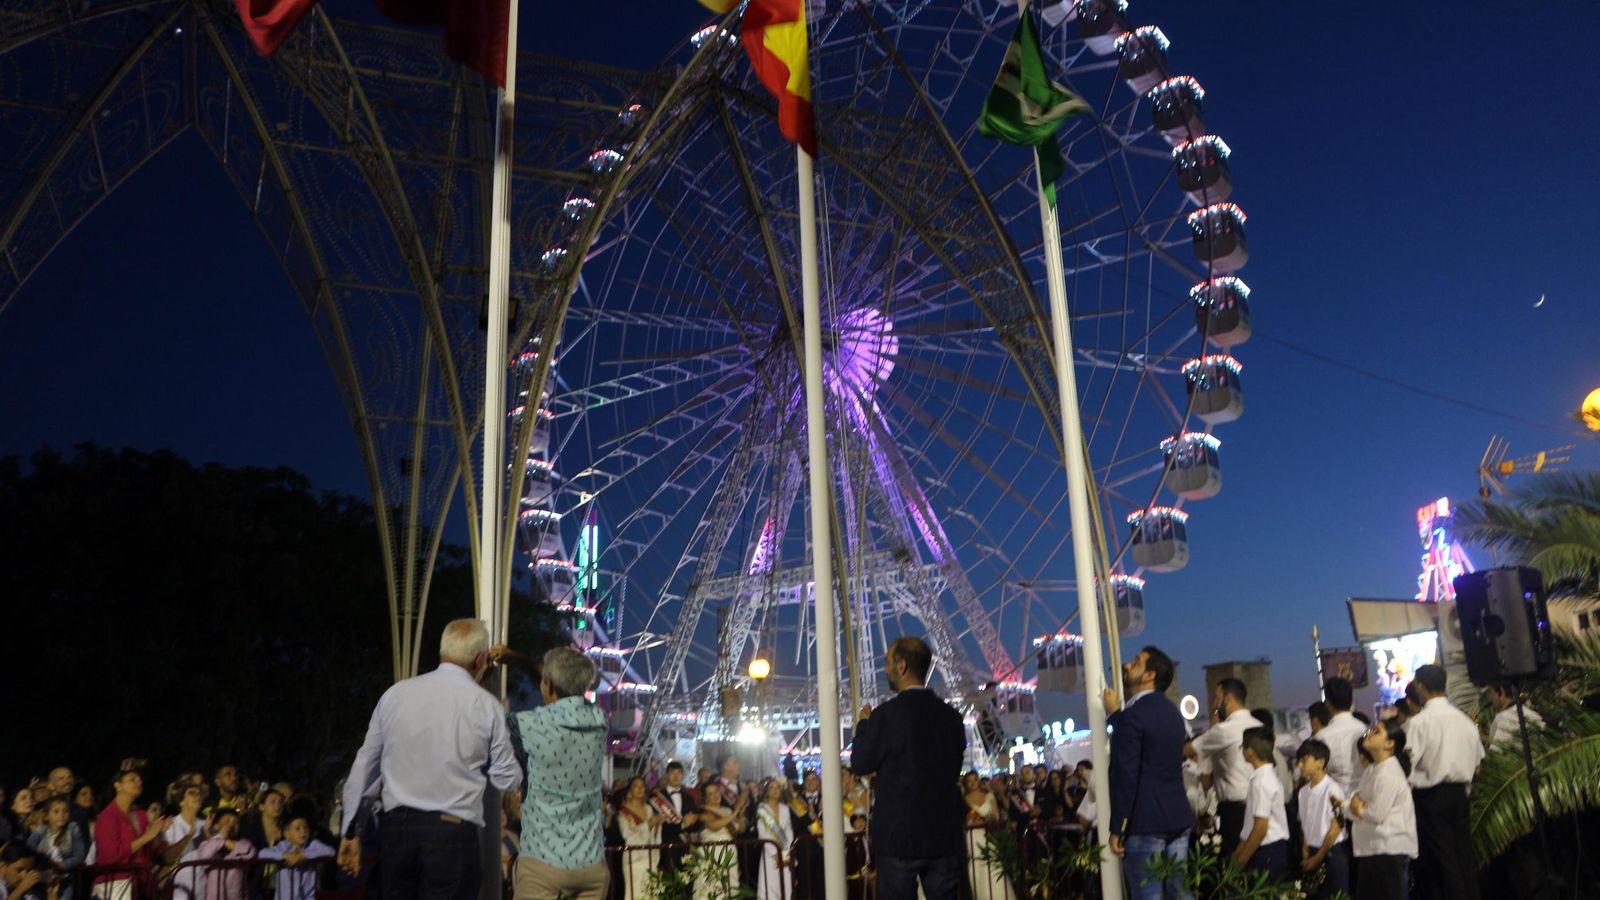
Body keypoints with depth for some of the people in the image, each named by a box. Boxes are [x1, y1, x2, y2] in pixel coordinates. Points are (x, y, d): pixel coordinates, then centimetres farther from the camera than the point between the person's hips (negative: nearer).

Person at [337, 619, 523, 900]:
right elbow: (507, 781, 4)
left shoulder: (395, 694, 6)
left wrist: (351, 831, 20)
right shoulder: (486, 706, -3)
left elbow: (364, 767, 11)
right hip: (453, 831, -3)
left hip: (397, 825, 4)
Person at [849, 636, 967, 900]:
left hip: (899, 835, -4)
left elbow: (859, 764, -3)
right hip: (945, 834, 4)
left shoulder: (887, 714, -12)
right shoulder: (951, 716, 4)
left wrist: (864, 724, 12)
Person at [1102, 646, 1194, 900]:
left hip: (1145, 822, -8)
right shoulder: (1171, 712, 13)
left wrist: (1116, 828, -14)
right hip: (1178, 818, 8)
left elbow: (1124, 775, -18)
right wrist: (1115, 715, 23)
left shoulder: (1133, 715, -14)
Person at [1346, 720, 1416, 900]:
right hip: (1369, 848, 9)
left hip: (1389, 851, -9)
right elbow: (1355, 799, 15)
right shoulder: (1370, 770, 12)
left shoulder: (1389, 775, -17)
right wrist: (1355, 802, -7)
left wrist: (1359, 808, -3)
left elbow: (1377, 814, -21)